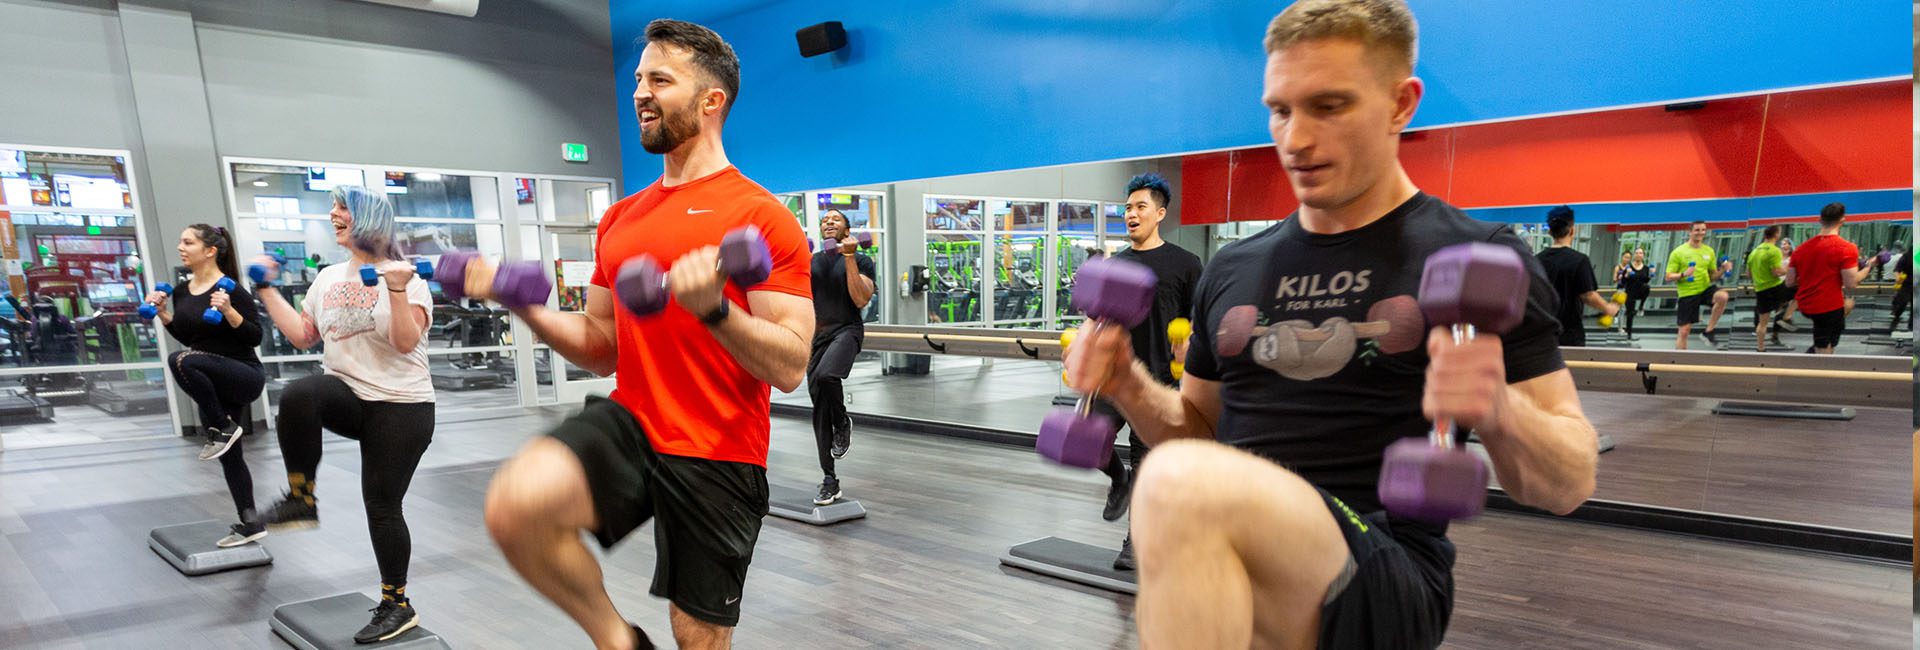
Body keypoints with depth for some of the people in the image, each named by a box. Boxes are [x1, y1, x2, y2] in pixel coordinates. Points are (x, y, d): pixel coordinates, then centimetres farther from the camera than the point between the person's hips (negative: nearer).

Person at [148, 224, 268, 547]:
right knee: (229, 455, 11)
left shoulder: (231, 289, -15)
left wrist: (227, 310, -29)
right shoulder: (181, 292, 7)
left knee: (182, 361, -34)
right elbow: (187, 337, 18)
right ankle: (251, 525, 22)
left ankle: (224, 428, -15)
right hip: (214, 383, 8)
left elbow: (255, 338, -17)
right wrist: (163, 313, 6)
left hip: (244, 376, -8)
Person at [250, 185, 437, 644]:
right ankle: (301, 499, -14)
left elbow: (405, 341, -17)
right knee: (297, 396, -32)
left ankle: (397, 605, 15)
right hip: (347, 395, 5)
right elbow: (302, 335, 15)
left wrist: (397, 292, -28)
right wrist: (268, 289, 16)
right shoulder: (328, 278, 12)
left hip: (399, 406, -5)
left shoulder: (405, 277, -7)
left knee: (382, 506, -1)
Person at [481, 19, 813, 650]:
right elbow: (603, 348, 18)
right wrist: (524, 306, 4)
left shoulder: (761, 216, -8)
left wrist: (713, 308, -30)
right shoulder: (620, 218, 12)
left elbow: (791, 367, -15)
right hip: (628, 423, 5)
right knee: (514, 504, -27)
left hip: (717, 457, -4)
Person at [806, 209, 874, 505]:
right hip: (817, 335, 5)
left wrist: (849, 258, -13)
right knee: (819, 409, 3)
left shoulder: (861, 260, 2)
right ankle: (830, 481, 12)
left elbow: (861, 300, -11)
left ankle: (843, 423, -5)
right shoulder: (810, 261, 16)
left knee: (826, 376, -37)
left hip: (847, 330, -5)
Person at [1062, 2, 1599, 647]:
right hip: (1227, 569, 5)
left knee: (1187, 487, -33)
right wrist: (1130, 386, 2)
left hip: (1386, 578, -4)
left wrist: (1501, 411, -19)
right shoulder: (1232, 269, 14)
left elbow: (1568, 485, 2)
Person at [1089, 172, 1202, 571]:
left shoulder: (1184, 264, 0)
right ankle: (1119, 481, 26)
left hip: (1157, 378, -3)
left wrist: (1188, 344, -18)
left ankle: (1135, 541, 18)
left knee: (1147, 462, 3)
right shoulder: (1114, 265, 12)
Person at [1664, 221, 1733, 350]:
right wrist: (1683, 274, -24)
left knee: (1722, 296, -31)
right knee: (1684, 332, -2)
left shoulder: (1709, 251, 8)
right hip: (1687, 294, -3)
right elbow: (1668, 277, -6)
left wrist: (1722, 269, -6)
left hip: (1705, 288, 3)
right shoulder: (1678, 252, -4)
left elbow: (1712, 275, 14)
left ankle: (1709, 331, -13)